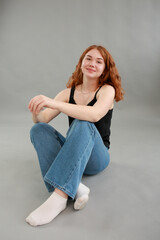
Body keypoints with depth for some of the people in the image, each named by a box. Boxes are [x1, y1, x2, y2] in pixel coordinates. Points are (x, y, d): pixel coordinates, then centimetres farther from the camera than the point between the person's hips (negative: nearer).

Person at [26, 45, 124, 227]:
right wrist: (36, 110, -24)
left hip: (96, 157, -4)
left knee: (83, 125, -32)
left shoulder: (107, 90, -5)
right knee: (38, 129, -18)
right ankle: (75, 187, -35)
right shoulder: (69, 92, 7)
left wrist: (54, 103, -36)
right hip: (70, 155, 4)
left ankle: (60, 195, -41)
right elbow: (42, 120, 0)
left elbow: (94, 115, -28)